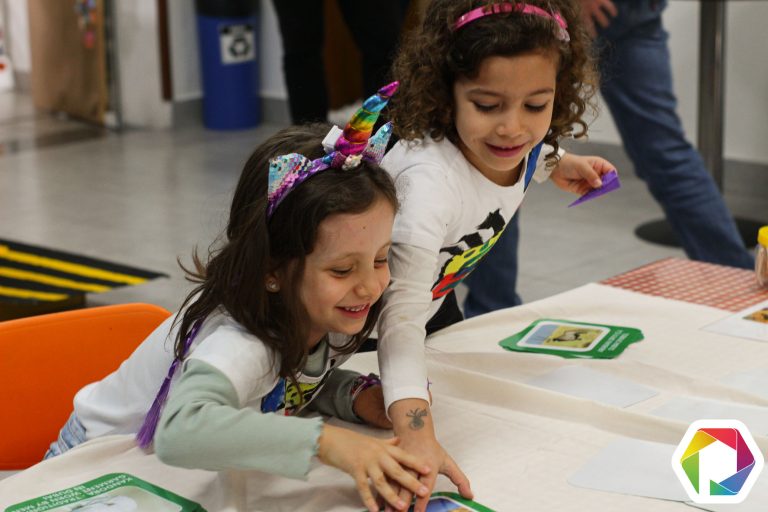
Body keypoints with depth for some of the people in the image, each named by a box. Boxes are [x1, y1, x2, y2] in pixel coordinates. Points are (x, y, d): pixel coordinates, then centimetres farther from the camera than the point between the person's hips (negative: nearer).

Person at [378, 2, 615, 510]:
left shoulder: (526, 143, -23)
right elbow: (400, 313, -55)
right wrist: (417, 438, -66)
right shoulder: (430, 182, -47)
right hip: (359, 321, -6)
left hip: (436, 293, 6)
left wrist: (557, 164, -5)